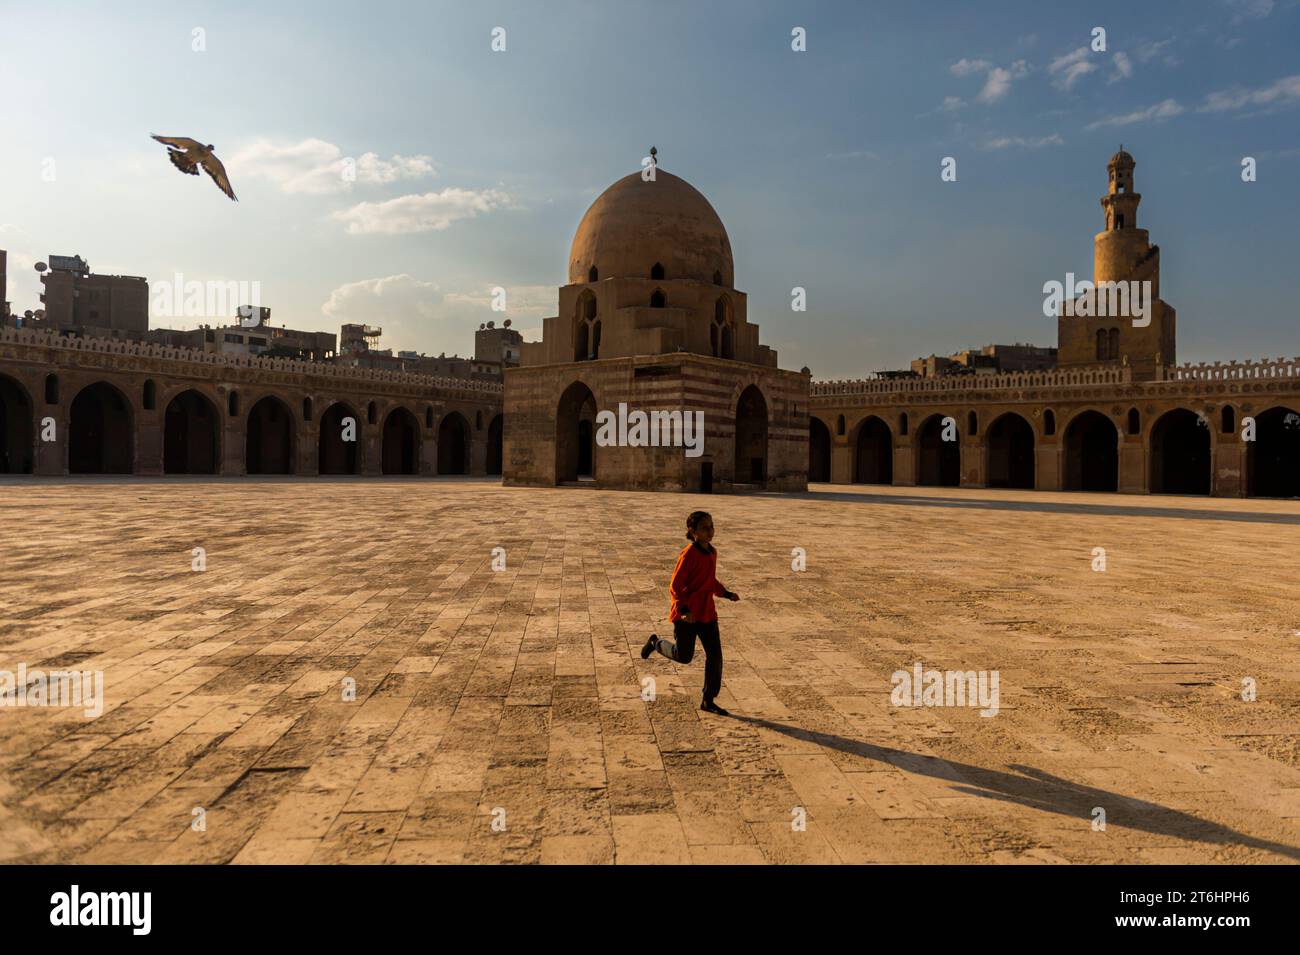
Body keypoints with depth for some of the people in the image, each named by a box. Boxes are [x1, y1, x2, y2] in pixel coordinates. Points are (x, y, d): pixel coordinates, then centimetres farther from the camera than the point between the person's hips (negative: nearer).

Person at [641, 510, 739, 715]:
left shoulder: (712, 552, 6)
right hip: (686, 614, -7)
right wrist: (684, 609, -28)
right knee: (683, 656, 5)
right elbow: (675, 586, -18)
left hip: (707, 612, 7)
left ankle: (708, 701, 12)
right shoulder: (688, 554, -17)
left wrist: (727, 594, 8)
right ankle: (655, 642, 35)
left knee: (715, 655, 1)